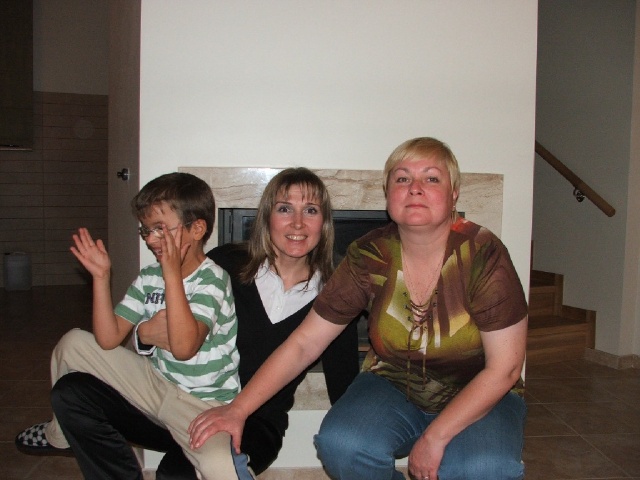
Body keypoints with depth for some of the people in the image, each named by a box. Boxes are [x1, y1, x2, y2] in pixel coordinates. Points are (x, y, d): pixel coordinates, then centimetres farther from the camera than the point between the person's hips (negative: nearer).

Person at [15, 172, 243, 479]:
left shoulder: (211, 280, -18)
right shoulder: (149, 278, 1)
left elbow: (183, 348, -32)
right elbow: (108, 339, -4)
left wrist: (172, 273, -33)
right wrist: (101, 277, -12)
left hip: (204, 403, -6)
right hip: (157, 382, 6)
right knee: (73, 343, 9)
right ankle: (59, 433, 29)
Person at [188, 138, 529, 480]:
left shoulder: (484, 256, -20)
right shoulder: (369, 258, -13)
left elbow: (504, 368, -16)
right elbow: (303, 343, -10)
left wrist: (436, 437, -20)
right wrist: (238, 409, -16)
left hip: (481, 396, -1)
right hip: (393, 385, 2)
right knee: (340, 444, -26)